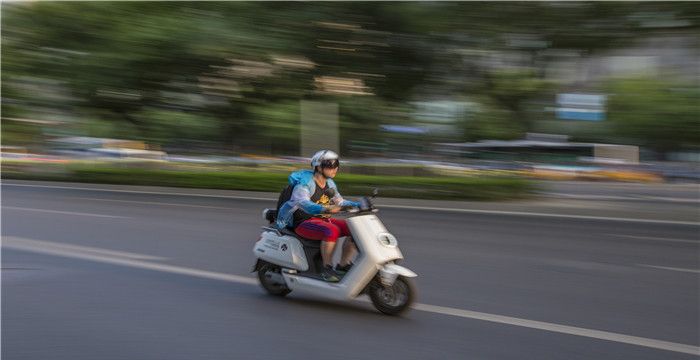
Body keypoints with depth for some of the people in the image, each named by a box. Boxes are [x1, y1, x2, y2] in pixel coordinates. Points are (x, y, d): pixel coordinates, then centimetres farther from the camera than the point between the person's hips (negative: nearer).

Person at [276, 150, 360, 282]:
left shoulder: (329, 183, 11)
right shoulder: (305, 183, -16)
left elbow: (339, 202, 19)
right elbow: (303, 203, -34)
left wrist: (358, 205, 2)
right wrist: (325, 209, -52)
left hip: (323, 220, 8)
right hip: (303, 223, -8)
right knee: (332, 231, -35)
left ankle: (342, 266, -3)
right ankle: (327, 268, -23)